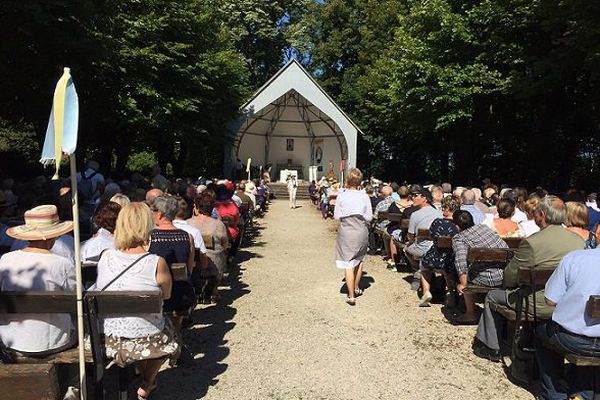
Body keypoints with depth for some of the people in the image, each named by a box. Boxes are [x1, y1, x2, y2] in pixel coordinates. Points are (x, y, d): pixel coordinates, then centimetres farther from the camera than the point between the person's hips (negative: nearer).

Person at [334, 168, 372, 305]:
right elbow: (369, 217, -1)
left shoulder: (342, 195, -7)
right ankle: (356, 288, 36)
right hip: (361, 231, 3)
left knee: (348, 263, 2)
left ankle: (351, 295, 1)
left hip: (346, 231, -2)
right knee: (359, 259, 22)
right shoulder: (364, 196, -3)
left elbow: (336, 216, -5)